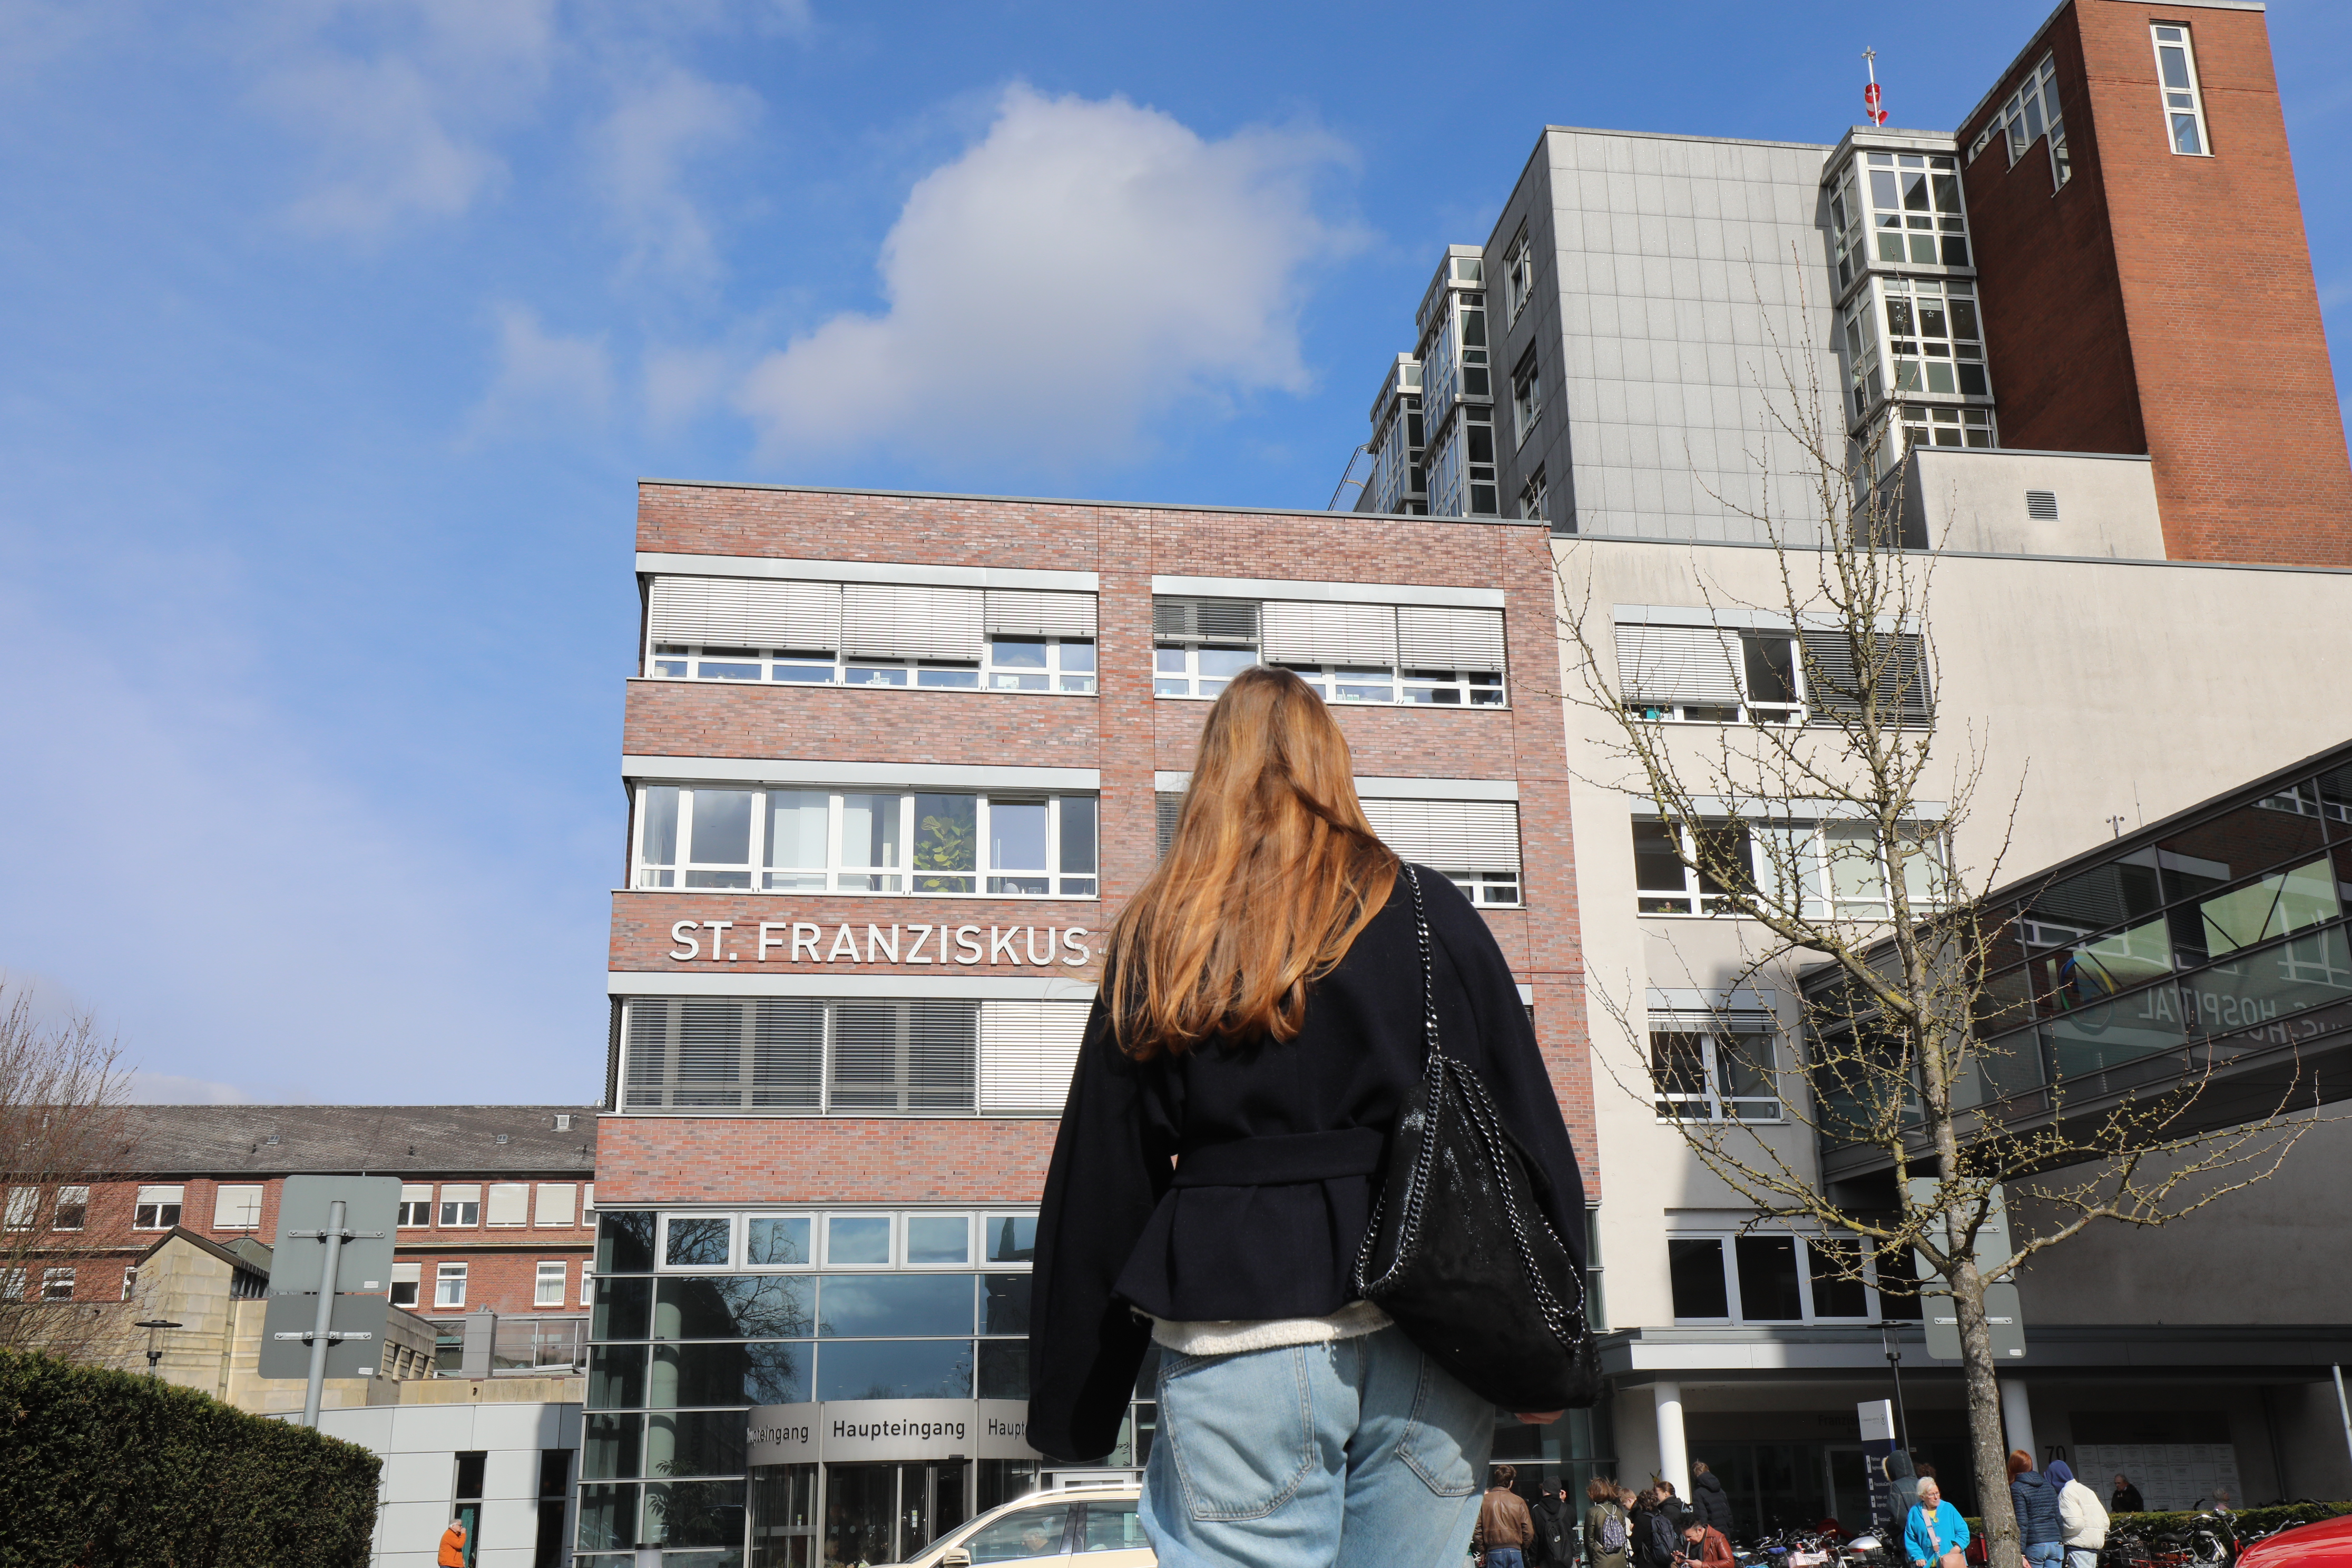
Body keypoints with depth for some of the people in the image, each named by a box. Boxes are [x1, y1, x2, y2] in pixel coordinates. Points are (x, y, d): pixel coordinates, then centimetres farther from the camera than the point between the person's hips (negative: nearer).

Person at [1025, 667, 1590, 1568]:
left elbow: (1098, 1181, 6)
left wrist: (1072, 1408, 12)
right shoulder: (1431, 917, 6)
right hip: (1422, 1337, 1)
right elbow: (1528, 1129, 6)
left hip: (1235, 1342, -1)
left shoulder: (1155, 941, 6)